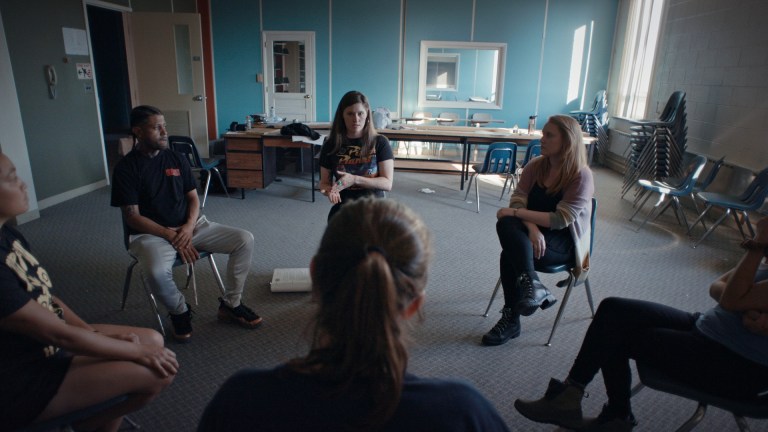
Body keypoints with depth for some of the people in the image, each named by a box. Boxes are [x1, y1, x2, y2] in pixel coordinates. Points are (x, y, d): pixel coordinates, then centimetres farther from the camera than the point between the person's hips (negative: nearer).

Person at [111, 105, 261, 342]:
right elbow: (132, 216, -11)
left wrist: (189, 227, -13)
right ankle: (180, 311, -4)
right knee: (156, 272, -38)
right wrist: (170, 235, -21)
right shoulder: (126, 168, -7)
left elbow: (193, 198, 7)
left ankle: (230, 304, 1)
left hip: (190, 226, 5)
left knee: (245, 240, -13)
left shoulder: (176, 159, 7)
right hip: (150, 233, -4)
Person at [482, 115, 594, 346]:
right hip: (535, 232, 5)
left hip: (564, 242, -5)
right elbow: (518, 201, -5)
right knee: (507, 224, -30)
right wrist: (532, 228, -25)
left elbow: (560, 219, -19)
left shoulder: (582, 175, -13)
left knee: (511, 251, -31)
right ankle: (531, 284, -32)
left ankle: (511, 319, -25)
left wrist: (515, 213, -22)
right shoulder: (535, 165, 2)